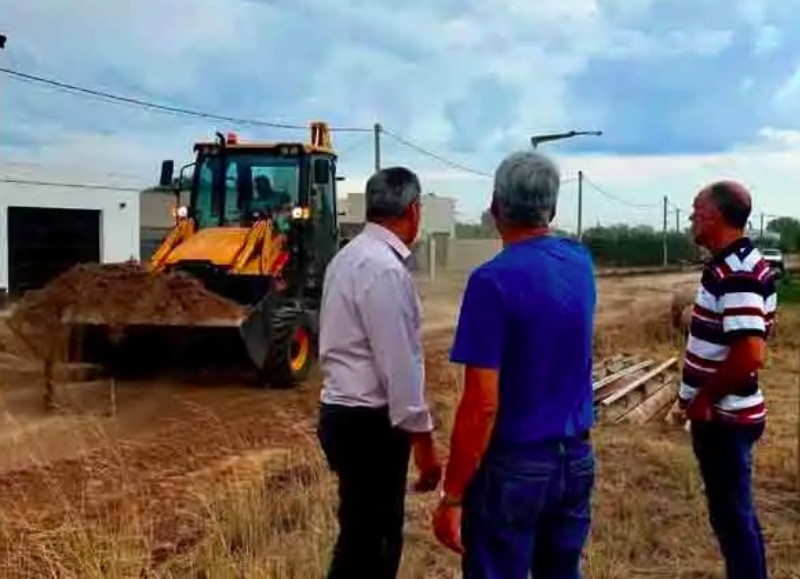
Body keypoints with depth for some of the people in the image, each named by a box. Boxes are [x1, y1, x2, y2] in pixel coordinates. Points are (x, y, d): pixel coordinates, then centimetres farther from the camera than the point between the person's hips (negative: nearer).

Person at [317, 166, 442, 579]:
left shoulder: (349, 255, 11)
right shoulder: (385, 268, -20)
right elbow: (399, 363, -22)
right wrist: (423, 439, -16)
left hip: (345, 411, 10)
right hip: (369, 423, -10)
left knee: (374, 533, 20)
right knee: (366, 541, 2)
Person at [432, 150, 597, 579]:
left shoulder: (494, 280, -19)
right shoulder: (580, 262, 1)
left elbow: (482, 404, -21)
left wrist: (452, 494, -14)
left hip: (513, 464, -6)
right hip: (576, 457, 7)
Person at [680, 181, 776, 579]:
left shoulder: (734, 274, -23)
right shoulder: (744, 265, 9)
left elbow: (750, 355, -31)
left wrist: (704, 397, -18)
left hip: (722, 416, -10)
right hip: (726, 412, 10)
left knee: (731, 514, 3)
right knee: (735, 511, 20)